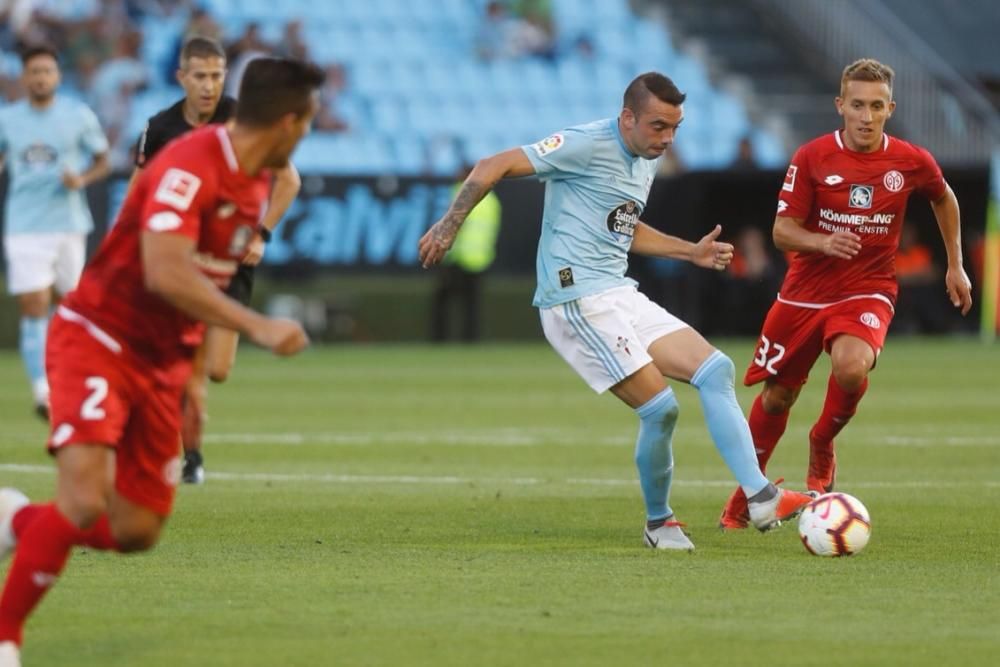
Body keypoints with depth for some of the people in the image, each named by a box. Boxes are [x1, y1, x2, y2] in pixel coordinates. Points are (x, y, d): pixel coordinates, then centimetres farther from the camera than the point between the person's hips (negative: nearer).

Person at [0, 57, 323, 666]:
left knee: (137, 531, 4)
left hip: (162, 363, 9)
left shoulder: (259, 183, 6)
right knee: (85, 504, -23)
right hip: (98, 341, -8)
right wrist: (257, 327, -36)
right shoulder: (190, 167, -23)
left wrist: (196, 374, 15)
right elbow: (164, 273, -34)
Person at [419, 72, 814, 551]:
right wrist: (447, 227, -13)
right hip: (578, 301, -9)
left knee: (716, 370, -3)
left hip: (622, 296, 9)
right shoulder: (587, 146, -13)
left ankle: (761, 498, -3)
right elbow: (492, 168, -13)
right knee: (660, 408, -13)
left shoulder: (647, 162, 15)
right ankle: (659, 523, 9)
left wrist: (692, 252, 23)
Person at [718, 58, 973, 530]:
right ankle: (745, 495, 33)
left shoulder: (912, 163, -6)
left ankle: (823, 444, -1)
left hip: (867, 291, -1)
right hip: (805, 292, 1)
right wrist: (822, 243, -28)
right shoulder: (812, 158, -9)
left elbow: (944, 199, 16)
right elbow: (782, 231, -8)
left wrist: (955, 265, 16)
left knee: (852, 367, -32)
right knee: (776, 395, 10)